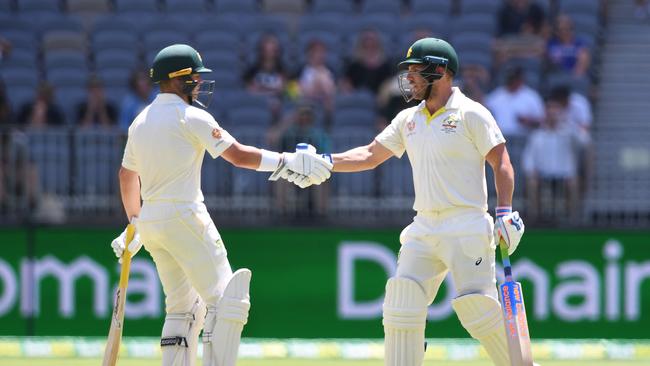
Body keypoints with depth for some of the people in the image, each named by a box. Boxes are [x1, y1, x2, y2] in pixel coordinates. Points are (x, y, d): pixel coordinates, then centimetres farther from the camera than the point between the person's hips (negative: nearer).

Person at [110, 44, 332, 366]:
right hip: (183, 217, -9)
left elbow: (126, 174, 26)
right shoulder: (191, 117, -9)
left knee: (183, 308, 16)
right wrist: (288, 161, -7)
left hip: (149, 220, 9)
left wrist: (134, 224, 35)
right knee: (226, 299, -8)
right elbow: (238, 155, -12)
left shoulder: (140, 122, 16)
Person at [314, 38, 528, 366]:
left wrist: (505, 212, -17)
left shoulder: (471, 114, -5)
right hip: (424, 228, 7)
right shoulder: (409, 119, 15)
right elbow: (371, 155, 18)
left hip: (466, 225, -7)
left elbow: (501, 163, -7)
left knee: (478, 306, -14)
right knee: (401, 302, -2)